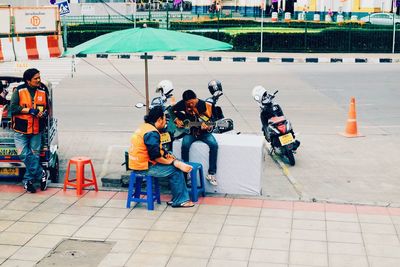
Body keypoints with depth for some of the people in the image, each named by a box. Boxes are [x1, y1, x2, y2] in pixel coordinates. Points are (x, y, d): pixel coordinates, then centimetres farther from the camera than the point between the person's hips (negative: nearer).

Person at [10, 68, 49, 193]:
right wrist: (29, 110, -17)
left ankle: (28, 180, 17)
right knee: (24, 155, -10)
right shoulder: (19, 91, -5)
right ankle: (41, 174, 5)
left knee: (34, 155, 5)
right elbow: (12, 107, -10)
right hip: (21, 130, -2)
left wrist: (43, 113, -10)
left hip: (36, 130, 2)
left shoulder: (43, 91, 3)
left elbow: (47, 108, 12)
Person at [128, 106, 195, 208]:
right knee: (176, 170, -9)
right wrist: (171, 162, -12)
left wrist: (166, 154, 7)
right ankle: (179, 201, 1)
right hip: (144, 168, -10)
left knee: (176, 164, 13)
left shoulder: (144, 127, 12)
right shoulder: (152, 133, -21)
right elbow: (155, 156, -24)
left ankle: (177, 199, 14)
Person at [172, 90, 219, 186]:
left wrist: (206, 127, -28)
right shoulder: (181, 105, -7)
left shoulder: (205, 105, -11)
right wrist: (177, 121, -9)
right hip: (188, 132, 0)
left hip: (203, 132, 0)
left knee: (214, 144, -27)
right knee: (185, 144, -32)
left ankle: (211, 173, -17)